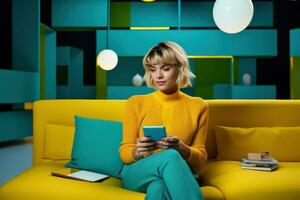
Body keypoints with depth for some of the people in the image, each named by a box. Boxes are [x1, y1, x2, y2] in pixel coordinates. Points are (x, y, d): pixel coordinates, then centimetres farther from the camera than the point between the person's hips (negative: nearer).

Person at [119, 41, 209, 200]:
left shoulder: (198, 106, 7)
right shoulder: (135, 103, 6)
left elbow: (200, 158, 5)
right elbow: (124, 152, 5)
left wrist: (182, 149, -19)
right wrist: (138, 151, -20)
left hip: (178, 173, 0)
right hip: (137, 173, 1)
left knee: (158, 186, -40)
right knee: (170, 156, -36)